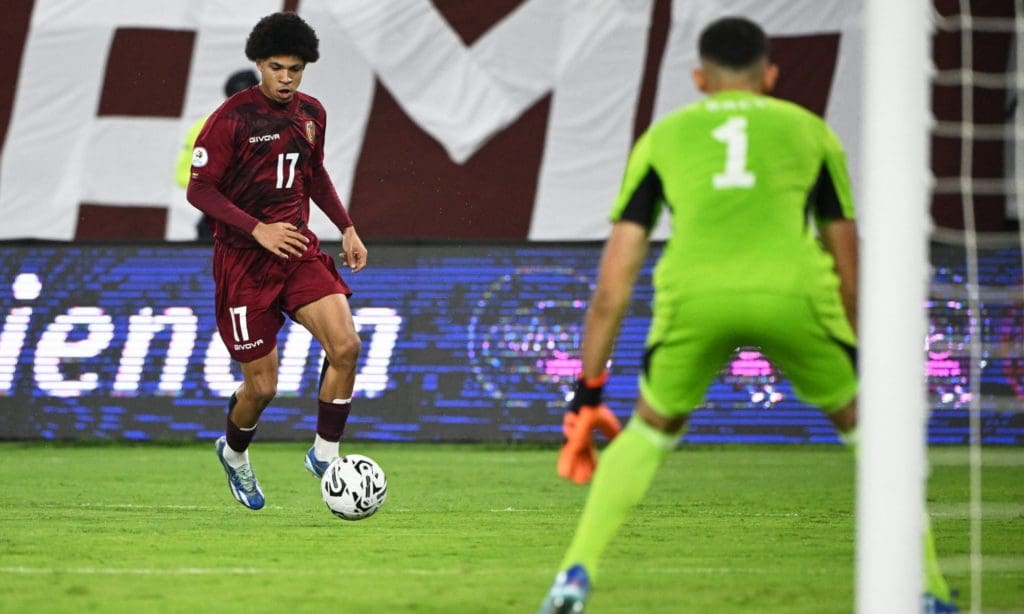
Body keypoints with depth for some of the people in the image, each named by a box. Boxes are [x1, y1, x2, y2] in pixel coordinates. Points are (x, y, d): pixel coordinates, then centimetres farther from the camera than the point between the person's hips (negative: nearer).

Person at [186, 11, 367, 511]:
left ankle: (324, 455, -2)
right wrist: (258, 229, -23)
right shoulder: (231, 118, -13)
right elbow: (199, 189, -13)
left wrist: (346, 228, 13)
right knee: (261, 384, 0)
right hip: (243, 260, -5)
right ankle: (234, 454, 33)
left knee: (345, 344, -18)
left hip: (298, 248, 5)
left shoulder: (311, 113, 6)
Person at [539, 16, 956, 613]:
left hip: (694, 295, 1)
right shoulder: (810, 131, 27)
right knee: (868, 425, 23)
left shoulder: (662, 137, 27)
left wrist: (589, 390, 26)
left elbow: (613, 285, 22)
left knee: (649, 433, 27)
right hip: (792, 294, 0)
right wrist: (864, 360, 41)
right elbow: (849, 269, 29)